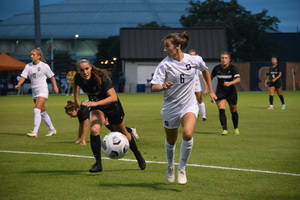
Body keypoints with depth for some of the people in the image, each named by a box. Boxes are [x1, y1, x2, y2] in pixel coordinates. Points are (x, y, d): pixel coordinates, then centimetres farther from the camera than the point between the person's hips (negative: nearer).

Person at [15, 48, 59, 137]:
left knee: (37, 110, -19)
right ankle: (52, 129, 29)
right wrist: (18, 85, -20)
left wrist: (55, 86, -10)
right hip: (34, 91, 6)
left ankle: (35, 132, -25)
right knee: (42, 112, 14)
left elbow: (51, 76, 0)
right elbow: (23, 76, -3)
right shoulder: (28, 66, 4)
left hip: (43, 90, -6)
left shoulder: (44, 66, -8)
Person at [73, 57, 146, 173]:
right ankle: (98, 164, -16)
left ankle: (138, 156, 42)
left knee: (123, 134, 15)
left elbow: (114, 97, -44)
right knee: (94, 130, -26)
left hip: (111, 106, -3)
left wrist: (96, 103, -54)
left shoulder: (101, 78, -36)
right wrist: (76, 100, 14)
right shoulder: (78, 78, -21)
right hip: (96, 108, 3)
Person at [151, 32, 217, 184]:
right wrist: (163, 87, -45)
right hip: (170, 107, 1)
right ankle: (170, 166, 46)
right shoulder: (165, 64, -14)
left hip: (189, 106, 0)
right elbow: (154, 87, -23)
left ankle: (182, 169, -7)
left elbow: (205, 71, 16)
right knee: (170, 141, 14)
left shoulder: (195, 60, -8)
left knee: (187, 134, -26)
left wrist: (211, 91, 17)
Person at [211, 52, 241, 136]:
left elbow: (238, 79, -23)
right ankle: (224, 129, -20)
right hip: (220, 92, 1)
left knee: (234, 112, 12)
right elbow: (211, 77, 13)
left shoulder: (232, 68, -11)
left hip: (231, 92, -1)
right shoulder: (217, 68, -4)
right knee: (221, 111, -18)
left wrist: (230, 83, -40)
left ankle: (236, 128, 35)